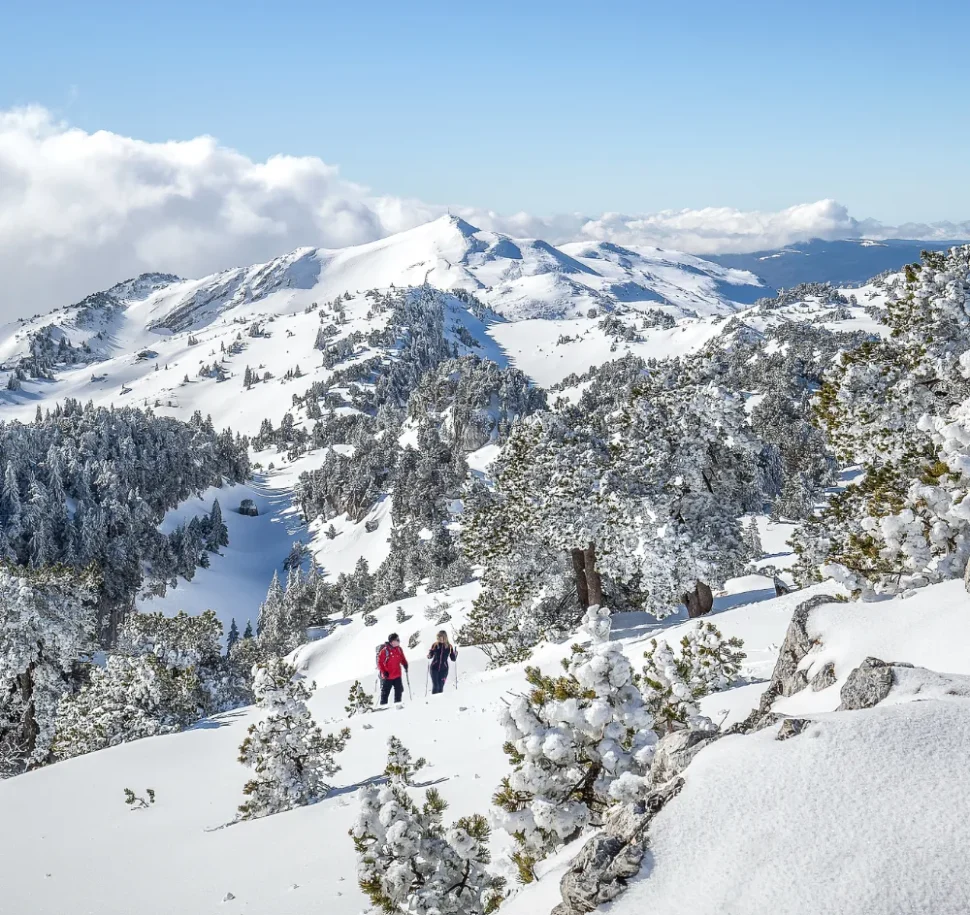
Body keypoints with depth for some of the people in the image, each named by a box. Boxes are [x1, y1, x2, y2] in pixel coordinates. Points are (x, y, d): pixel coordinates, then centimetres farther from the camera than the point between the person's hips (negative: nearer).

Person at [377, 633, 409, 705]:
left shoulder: (399, 649, 3)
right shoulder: (385, 650, -15)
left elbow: (402, 659, 16)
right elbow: (380, 662, -11)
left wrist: (405, 665, -4)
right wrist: (384, 672, -17)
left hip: (397, 675, 5)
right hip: (387, 676, -5)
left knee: (399, 691, 8)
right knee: (385, 692, 3)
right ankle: (383, 705, 13)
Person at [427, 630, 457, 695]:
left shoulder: (449, 646, -1)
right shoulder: (435, 645, 0)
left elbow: (453, 659, 4)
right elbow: (430, 656, 10)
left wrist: (455, 654, -15)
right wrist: (429, 656, -12)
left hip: (444, 669, 0)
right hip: (434, 668, 0)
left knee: (441, 687, 0)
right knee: (435, 686, -8)